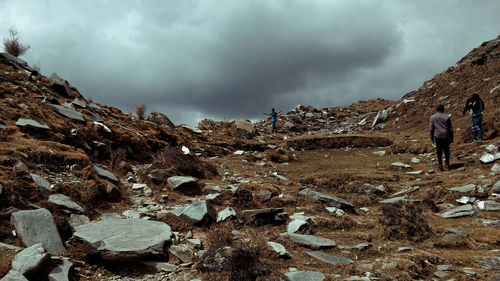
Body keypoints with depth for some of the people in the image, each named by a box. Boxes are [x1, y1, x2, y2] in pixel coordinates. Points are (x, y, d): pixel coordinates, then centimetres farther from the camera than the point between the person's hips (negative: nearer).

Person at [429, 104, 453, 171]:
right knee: (446, 151, 10)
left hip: (437, 137, 0)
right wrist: (451, 138, 9)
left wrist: (432, 138, 9)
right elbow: (450, 128, 2)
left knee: (439, 152, 4)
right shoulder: (447, 117, 0)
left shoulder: (432, 117, 1)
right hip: (446, 137, 0)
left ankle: (440, 166, 5)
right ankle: (447, 165, 11)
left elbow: (431, 128, 1)